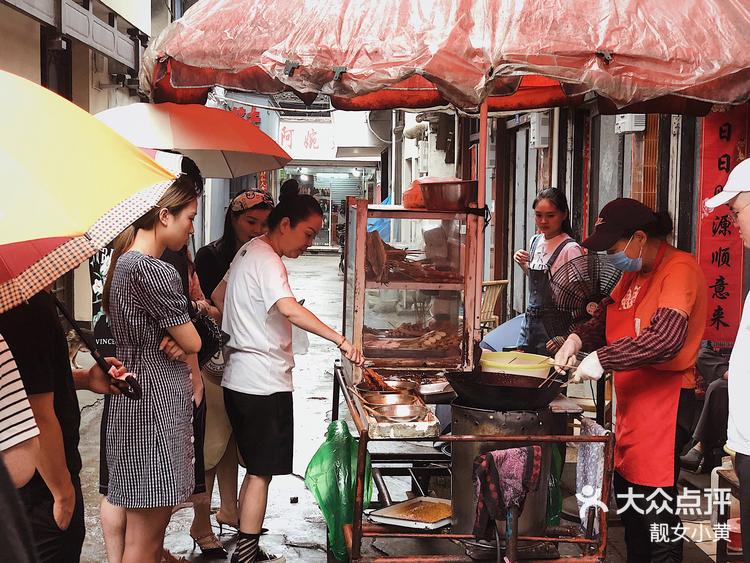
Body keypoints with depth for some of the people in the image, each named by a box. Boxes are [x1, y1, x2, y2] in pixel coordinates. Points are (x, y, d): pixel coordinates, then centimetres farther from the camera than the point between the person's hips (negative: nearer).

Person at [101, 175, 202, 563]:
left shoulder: (124, 263, 12)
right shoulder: (154, 271, -19)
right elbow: (193, 343, -13)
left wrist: (177, 343, -6)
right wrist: (183, 343, 10)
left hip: (133, 402, 10)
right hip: (155, 407, -10)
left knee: (147, 523, 18)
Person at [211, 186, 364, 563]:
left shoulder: (250, 251, 15)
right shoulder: (267, 260, -16)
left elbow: (218, 297, 26)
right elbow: (290, 309, -33)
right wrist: (341, 341, -39)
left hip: (240, 379, 10)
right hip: (263, 382, -10)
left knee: (256, 470, 15)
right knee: (261, 472, -3)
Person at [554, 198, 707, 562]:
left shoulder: (679, 269, -16)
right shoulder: (632, 274, 13)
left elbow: (667, 337, -28)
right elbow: (605, 319, 22)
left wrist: (602, 359, -24)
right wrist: (578, 339, 1)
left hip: (664, 399, -9)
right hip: (630, 398, 9)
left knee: (656, 504, -5)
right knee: (627, 494, 17)